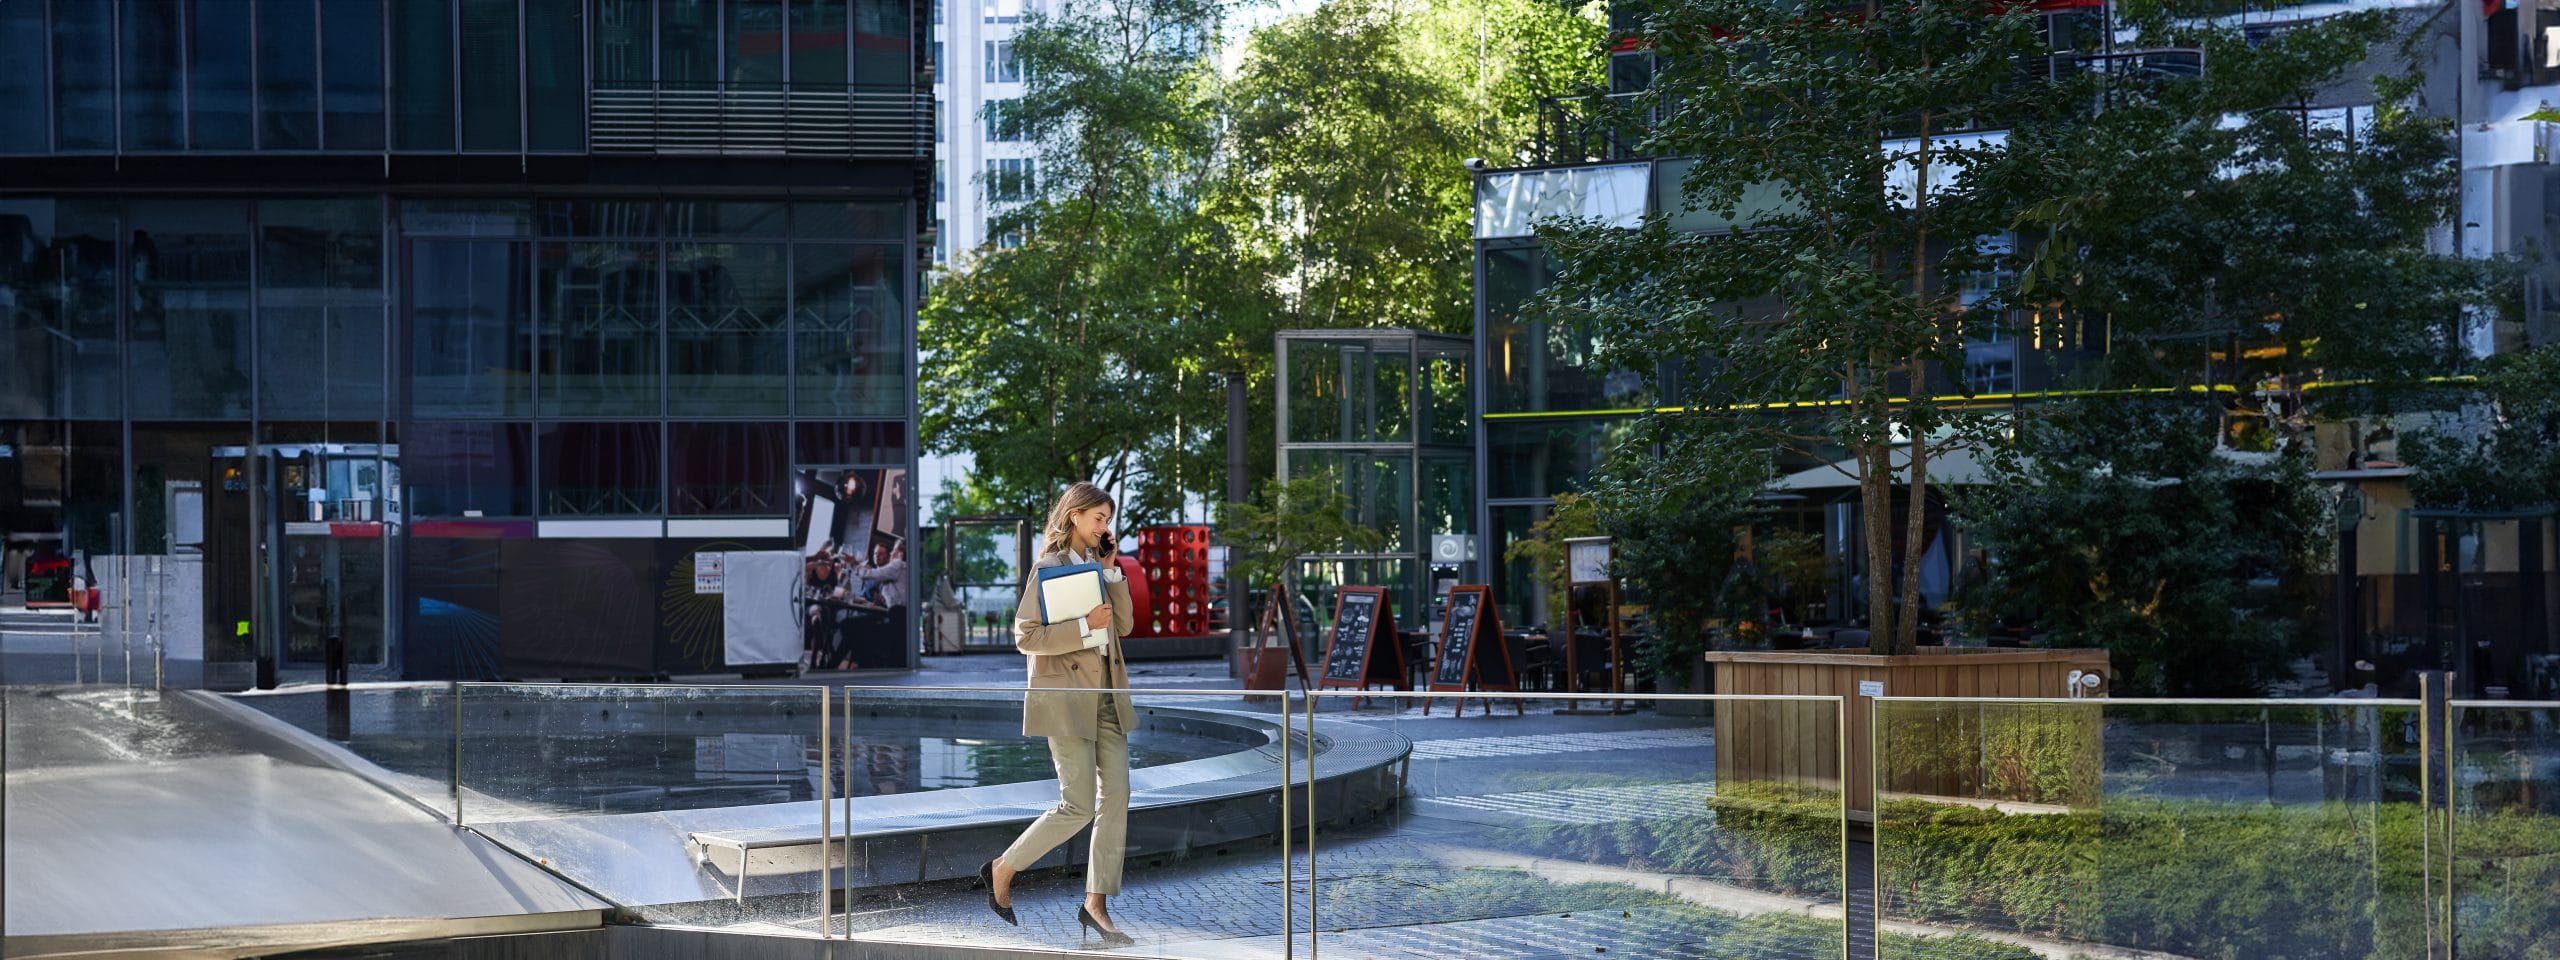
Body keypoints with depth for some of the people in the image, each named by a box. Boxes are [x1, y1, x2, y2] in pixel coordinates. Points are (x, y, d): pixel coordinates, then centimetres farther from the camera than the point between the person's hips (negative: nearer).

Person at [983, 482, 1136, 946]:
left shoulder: (1096, 564, 14)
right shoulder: (1049, 567, -8)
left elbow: (1124, 624, 9)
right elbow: (1025, 636, -14)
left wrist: (1111, 571, 0)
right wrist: (1083, 625, -21)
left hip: (1106, 694, 7)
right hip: (1066, 695, -7)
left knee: (1116, 796, 0)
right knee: (1078, 807, -8)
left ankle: (1096, 903, 5)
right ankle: (1002, 869, 10)